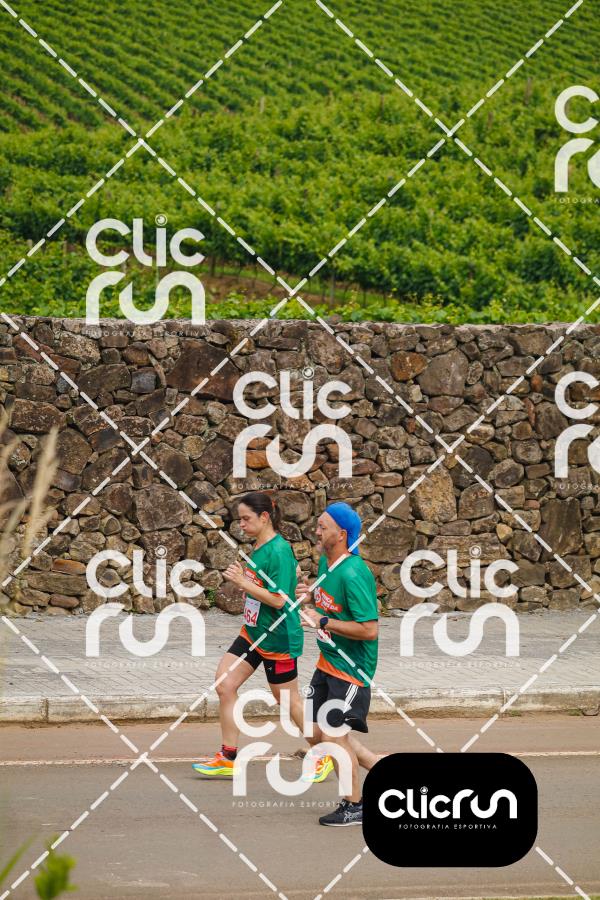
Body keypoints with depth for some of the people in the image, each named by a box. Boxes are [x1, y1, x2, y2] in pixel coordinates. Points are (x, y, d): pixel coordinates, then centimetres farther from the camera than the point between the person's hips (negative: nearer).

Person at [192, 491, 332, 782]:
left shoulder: (279, 551, -21)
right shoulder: (258, 547, 6)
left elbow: (278, 600, -24)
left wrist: (243, 582, -24)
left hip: (277, 638, -9)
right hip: (252, 633, 9)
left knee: (289, 700, 3)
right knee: (224, 685, 2)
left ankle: (326, 757, 20)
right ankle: (228, 759, 10)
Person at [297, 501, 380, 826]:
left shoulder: (353, 574, -24)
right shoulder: (325, 562, 4)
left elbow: (369, 629, -28)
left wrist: (322, 622, -24)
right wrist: (310, 593, 2)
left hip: (351, 668, -10)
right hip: (328, 663, 10)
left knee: (335, 734, -5)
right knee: (316, 733, 11)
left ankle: (354, 806, 11)